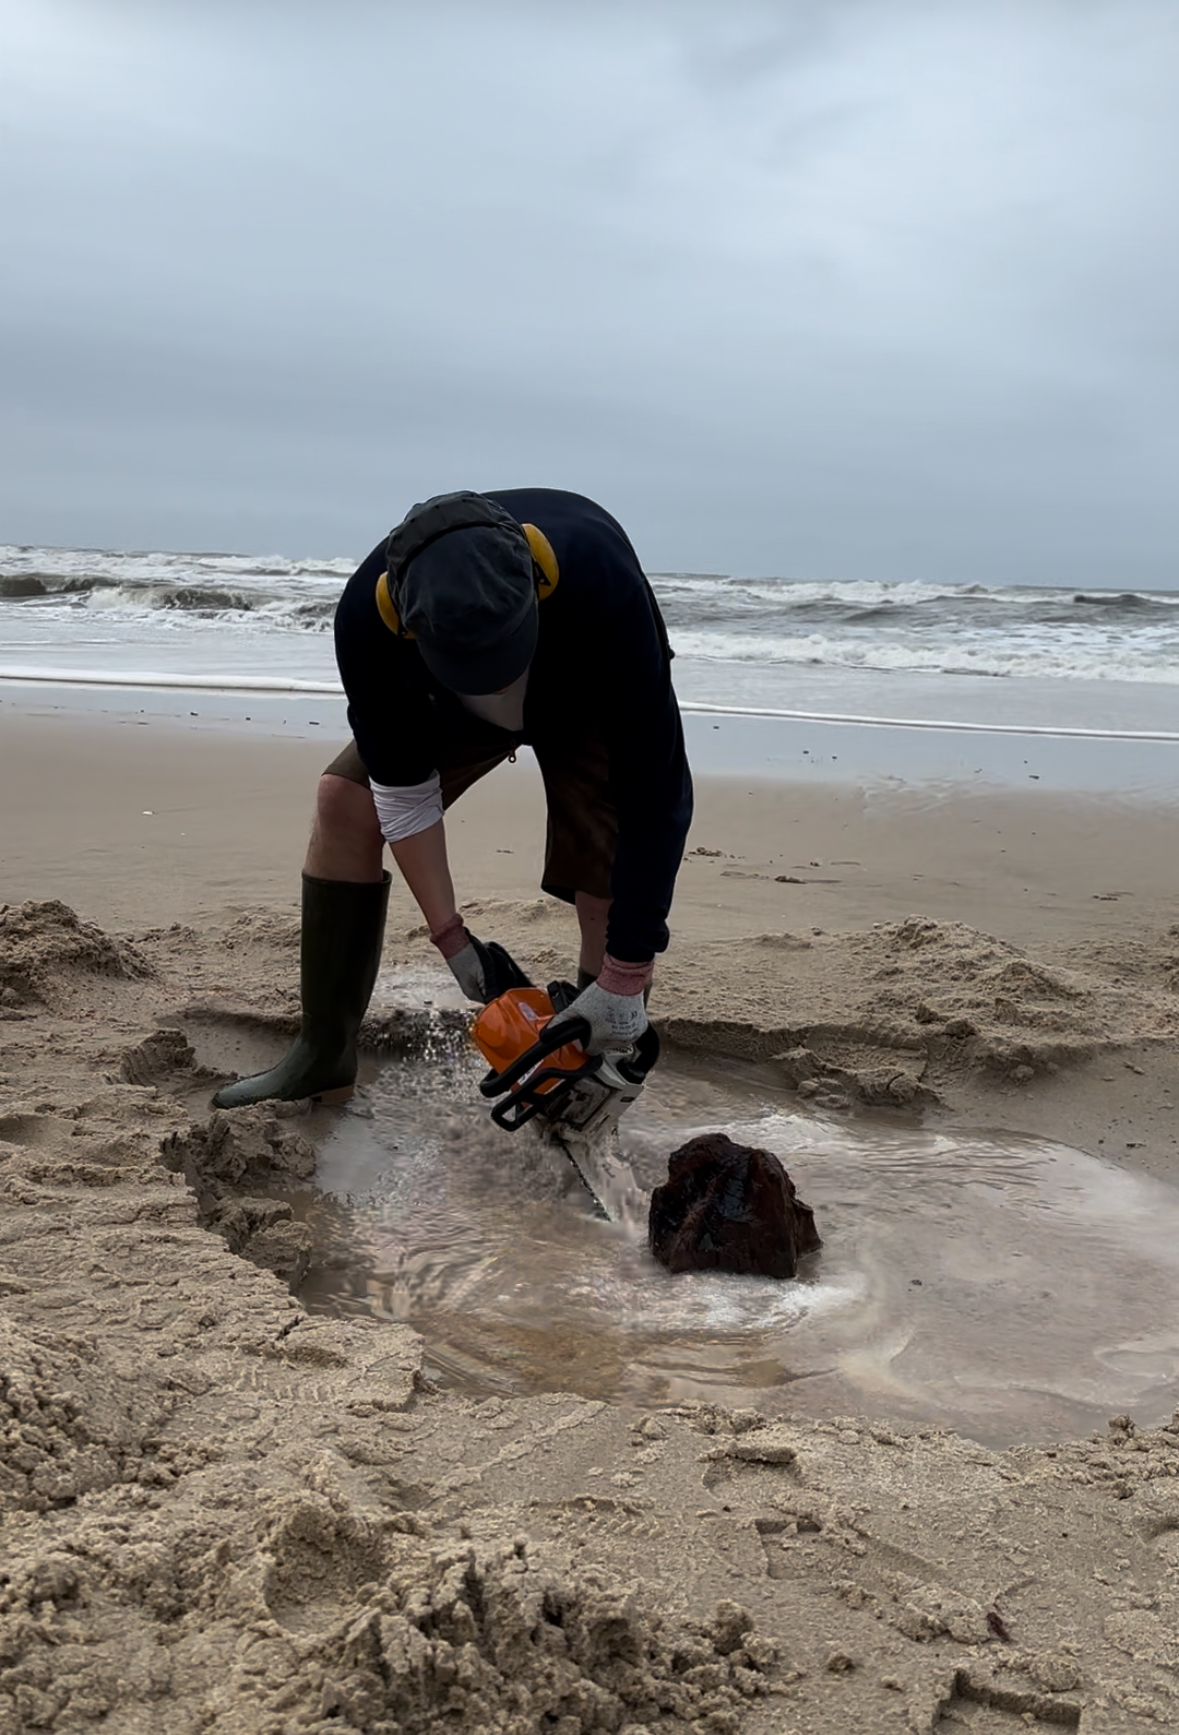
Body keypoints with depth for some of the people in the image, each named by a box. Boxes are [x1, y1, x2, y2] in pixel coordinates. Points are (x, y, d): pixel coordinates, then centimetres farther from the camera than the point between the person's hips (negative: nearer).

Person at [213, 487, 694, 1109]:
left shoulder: (599, 577, -45)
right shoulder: (367, 616, -37)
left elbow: (655, 790, -40)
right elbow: (402, 789, -23)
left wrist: (625, 978, -38)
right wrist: (451, 938, -23)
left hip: (591, 699, -2)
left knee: (611, 888, -17)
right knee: (347, 801, -13)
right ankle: (323, 1058, -3)